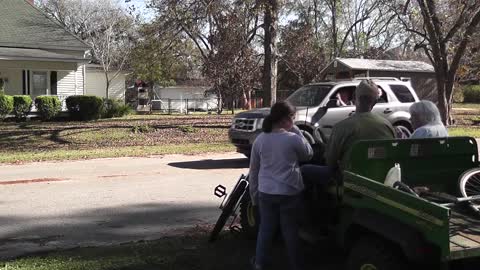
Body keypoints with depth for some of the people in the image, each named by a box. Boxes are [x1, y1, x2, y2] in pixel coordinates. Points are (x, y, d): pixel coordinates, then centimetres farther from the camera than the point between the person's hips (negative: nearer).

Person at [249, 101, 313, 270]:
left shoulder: (260, 140, 0)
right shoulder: (293, 139, -14)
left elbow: (254, 170, 7)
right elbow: (308, 155, 7)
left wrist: (254, 193, 17)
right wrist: (296, 131, 5)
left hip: (266, 193, 3)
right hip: (290, 193, -3)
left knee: (266, 228, 16)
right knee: (290, 230, 11)